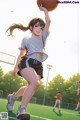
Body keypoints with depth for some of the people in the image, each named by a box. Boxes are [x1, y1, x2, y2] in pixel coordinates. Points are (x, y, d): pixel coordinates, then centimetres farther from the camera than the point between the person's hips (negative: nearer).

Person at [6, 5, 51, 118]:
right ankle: (22, 109, -22)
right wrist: (16, 67, 11)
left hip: (38, 65, 5)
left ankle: (13, 96, 20)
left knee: (32, 86, -8)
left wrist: (45, 10, 26)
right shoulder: (26, 39, 17)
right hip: (27, 62, -5)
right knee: (35, 83, -28)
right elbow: (21, 54, 17)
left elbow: (48, 21, 17)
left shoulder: (43, 37, 24)